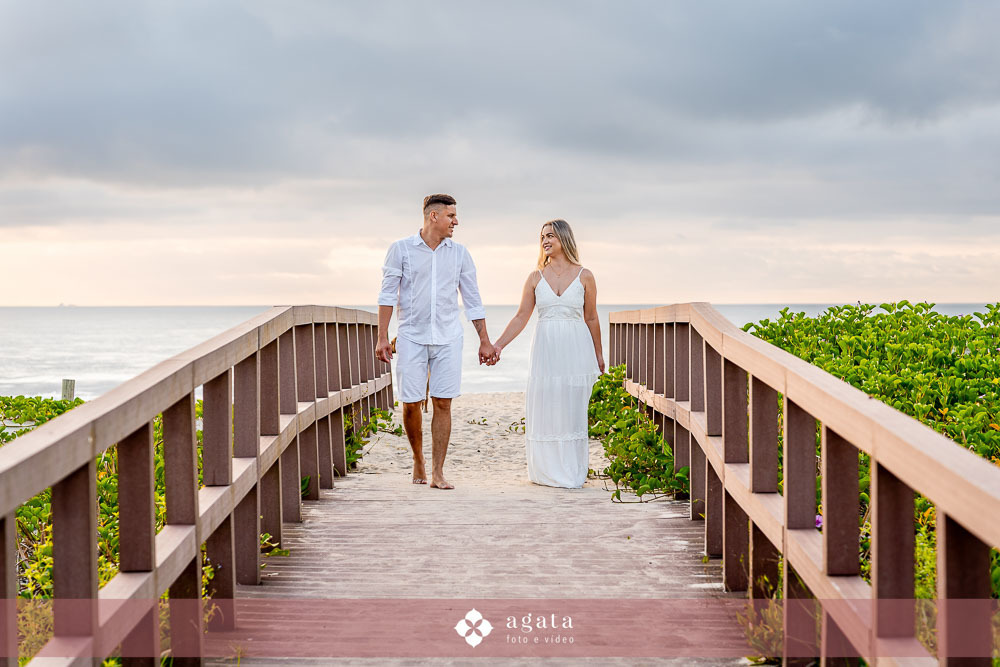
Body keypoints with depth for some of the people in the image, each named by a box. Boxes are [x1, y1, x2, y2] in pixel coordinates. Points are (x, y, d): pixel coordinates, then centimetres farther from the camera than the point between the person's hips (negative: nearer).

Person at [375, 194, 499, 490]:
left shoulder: (459, 253, 7)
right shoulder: (401, 249, 0)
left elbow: (472, 300, 11)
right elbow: (388, 294, 0)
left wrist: (484, 341, 8)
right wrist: (382, 337, -7)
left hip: (447, 338, 2)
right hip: (412, 336, -2)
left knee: (443, 403, -2)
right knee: (411, 403, -2)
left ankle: (437, 473, 3)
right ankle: (418, 460, 23)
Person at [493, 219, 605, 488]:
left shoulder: (584, 276, 4)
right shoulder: (536, 278, 7)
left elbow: (591, 319, 10)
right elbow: (521, 317, 5)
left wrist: (598, 355, 15)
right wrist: (498, 344, -4)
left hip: (576, 350, -1)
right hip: (545, 349, 1)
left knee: (572, 410, 0)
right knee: (544, 410, 0)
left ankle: (572, 472, 9)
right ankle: (547, 472, 11)